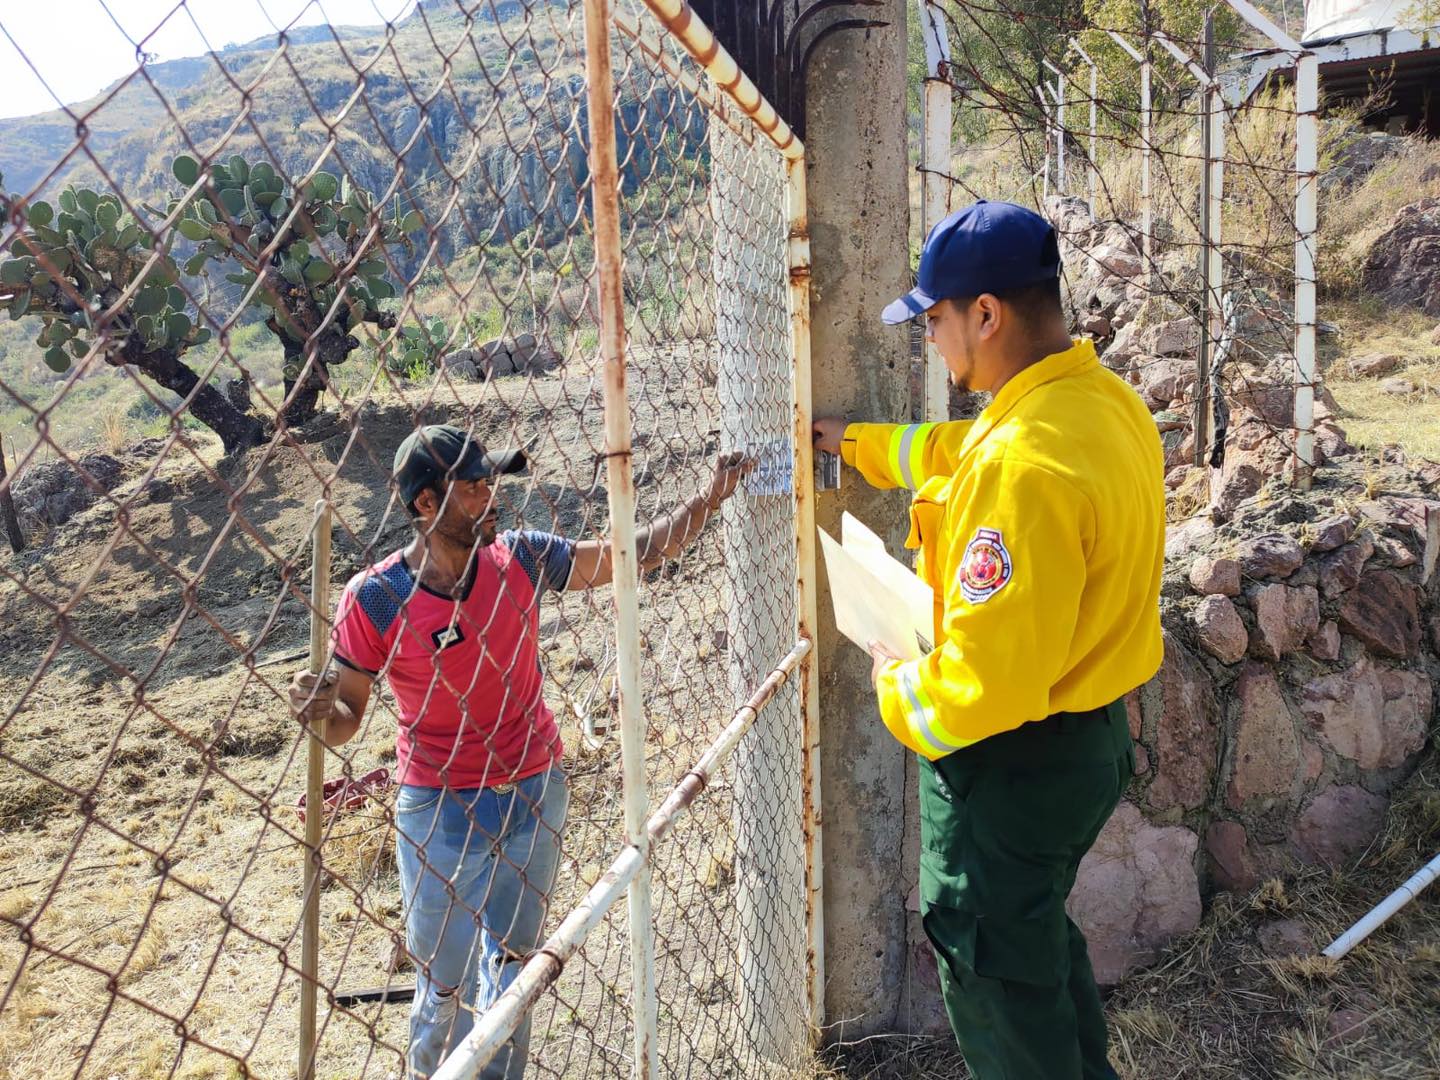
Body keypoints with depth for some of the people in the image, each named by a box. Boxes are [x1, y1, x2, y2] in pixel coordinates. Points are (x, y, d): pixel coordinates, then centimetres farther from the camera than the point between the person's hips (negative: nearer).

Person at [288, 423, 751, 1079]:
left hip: (534, 791, 3)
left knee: (509, 972, 18)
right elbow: (346, 721, -8)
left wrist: (711, 496, -10)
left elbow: (638, 553, -3)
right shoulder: (373, 599, -16)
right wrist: (319, 710, -31)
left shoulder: (520, 559, -9)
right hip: (439, 809, -2)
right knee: (444, 989, 11)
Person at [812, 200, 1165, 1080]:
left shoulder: (1024, 464, -32)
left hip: (1014, 766, -10)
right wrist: (858, 443, 26)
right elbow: (962, 450, 18)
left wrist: (897, 684, -13)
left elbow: (985, 677, -32)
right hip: (1092, 735, 10)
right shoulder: (1108, 401, -1)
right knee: (1042, 931, 30)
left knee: (997, 971, 13)